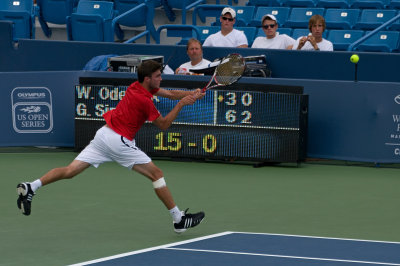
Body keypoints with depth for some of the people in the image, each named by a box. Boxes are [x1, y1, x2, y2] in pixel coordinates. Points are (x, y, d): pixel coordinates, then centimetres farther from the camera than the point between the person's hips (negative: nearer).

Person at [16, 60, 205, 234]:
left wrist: (191, 94, 2)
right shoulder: (144, 100, -16)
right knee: (156, 174, 1)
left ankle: (30, 187, -9)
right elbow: (163, 125, -6)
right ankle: (179, 220, 3)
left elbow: (170, 94, 16)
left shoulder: (136, 86, 11)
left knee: (70, 171, 4)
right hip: (119, 141, -8)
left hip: (103, 134, 8)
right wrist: (181, 104, -10)